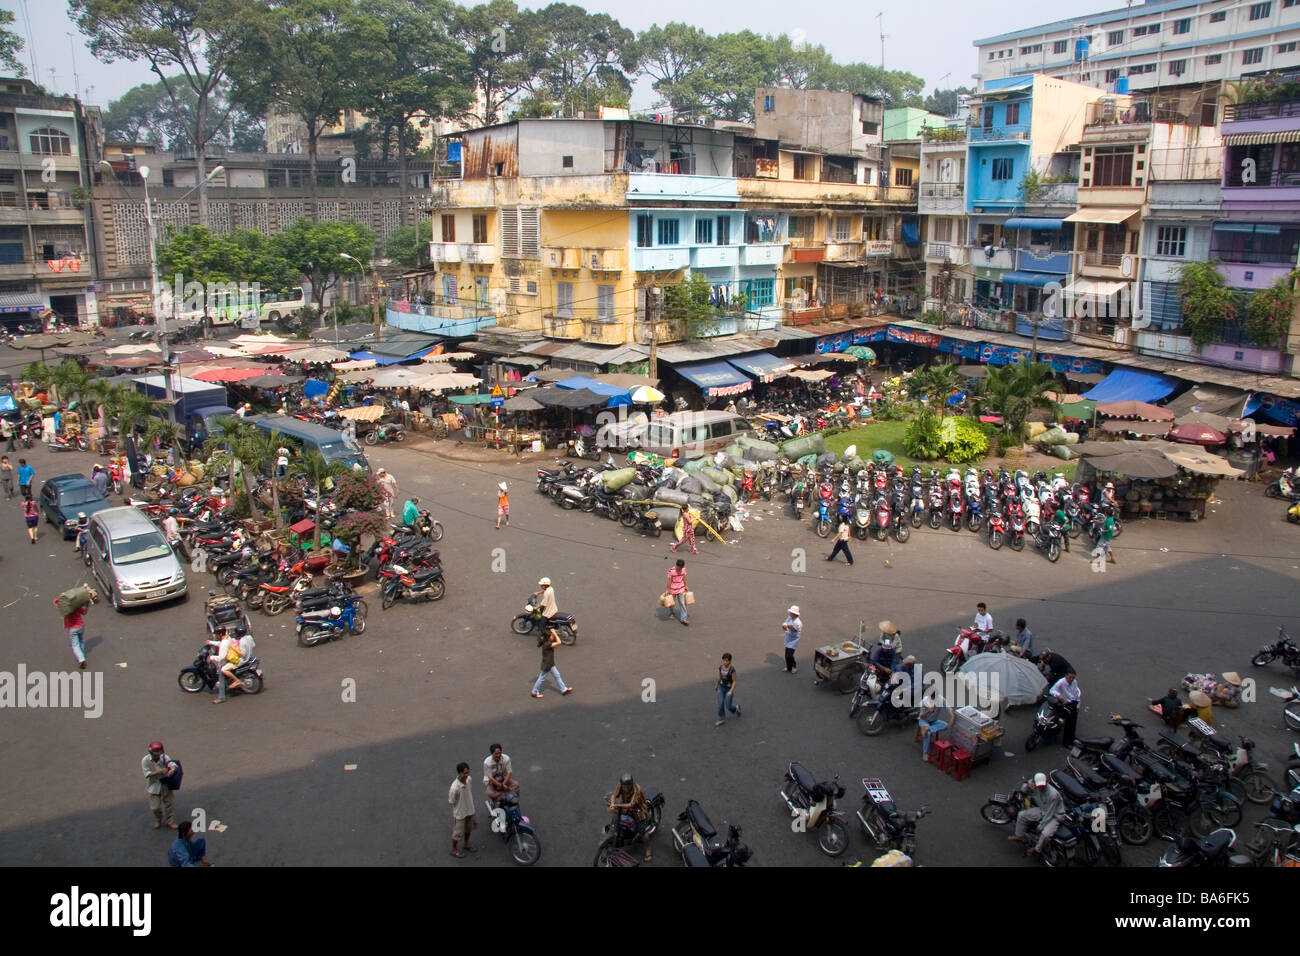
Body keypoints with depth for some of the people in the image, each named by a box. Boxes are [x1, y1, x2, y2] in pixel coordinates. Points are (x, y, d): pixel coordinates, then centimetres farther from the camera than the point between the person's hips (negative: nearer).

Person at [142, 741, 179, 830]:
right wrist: (160, 771, -34)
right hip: (154, 786, -1)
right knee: (155, 806, 4)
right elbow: (148, 774, -21)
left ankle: (169, 821, 34)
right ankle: (158, 819, 37)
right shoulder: (145, 761, -18)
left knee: (168, 803, 13)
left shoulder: (164, 757, -15)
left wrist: (172, 770, -52)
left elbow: (173, 764, -28)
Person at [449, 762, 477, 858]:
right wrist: (461, 807, -9)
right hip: (459, 813, -6)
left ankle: (466, 844, 54)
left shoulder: (468, 779, -17)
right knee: (457, 832, 15)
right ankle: (454, 849, 41)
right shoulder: (455, 787, -37)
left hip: (469, 810, 6)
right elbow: (451, 802, -21)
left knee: (468, 828, 28)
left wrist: (470, 805, 11)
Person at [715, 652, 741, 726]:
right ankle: (722, 720, 17)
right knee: (720, 704, 1)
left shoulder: (732, 669, -24)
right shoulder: (720, 667, -8)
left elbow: (734, 681, -18)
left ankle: (736, 708, 34)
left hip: (730, 688, -4)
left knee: (728, 706, 3)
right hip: (721, 687, 4)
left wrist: (731, 691, -28)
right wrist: (716, 685, 19)